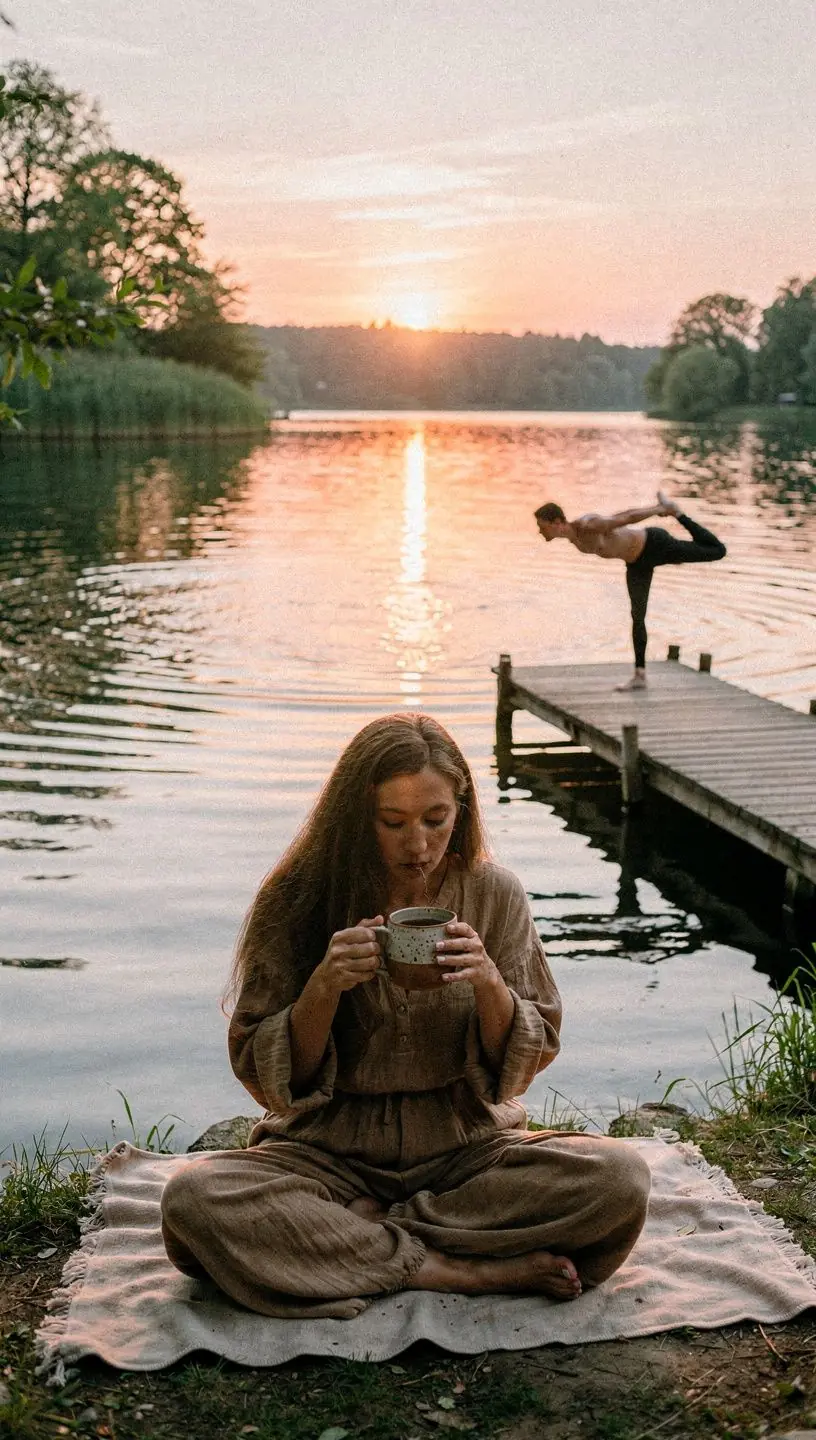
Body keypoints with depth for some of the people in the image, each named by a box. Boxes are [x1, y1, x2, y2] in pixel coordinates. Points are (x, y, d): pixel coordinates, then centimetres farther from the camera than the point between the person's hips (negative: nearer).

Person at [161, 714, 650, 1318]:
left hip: (466, 1148, 1)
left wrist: (490, 985, -19)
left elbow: (524, 1063, 1)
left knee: (619, 1178, -25)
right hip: (331, 1151, -1)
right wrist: (325, 987, -23)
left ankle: (359, 1227, -15)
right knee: (193, 1199, -30)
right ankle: (452, 1271, -22)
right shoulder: (300, 900, -7)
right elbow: (270, 1077, -6)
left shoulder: (494, 894, -3)